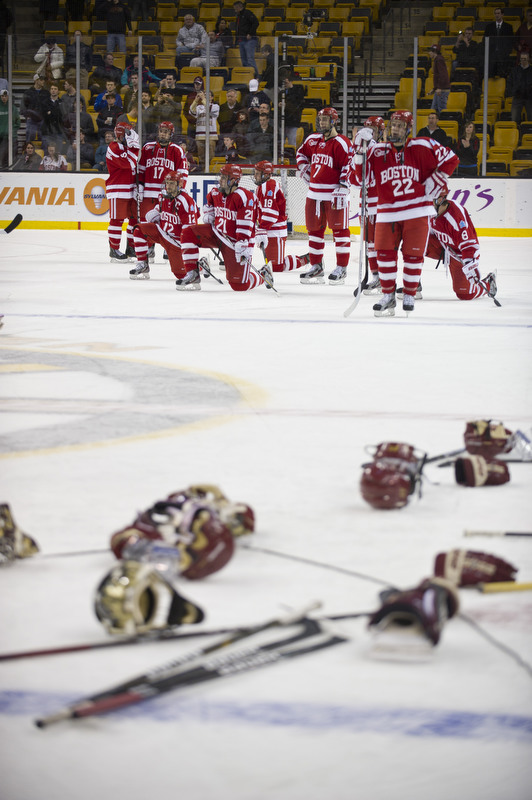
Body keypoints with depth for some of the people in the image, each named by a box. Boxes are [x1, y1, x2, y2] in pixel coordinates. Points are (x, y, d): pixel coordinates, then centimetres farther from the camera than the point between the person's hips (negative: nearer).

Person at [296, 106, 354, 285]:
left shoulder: (341, 143, -11)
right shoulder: (313, 140, 11)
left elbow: (348, 167, -16)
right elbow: (301, 153, 30)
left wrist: (342, 189, -20)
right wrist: (304, 170, 16)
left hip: (334, 193, -7)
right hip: (314, 193, 7)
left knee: (339, 229, -4)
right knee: (314, 229, 11)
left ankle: (341, 268, 0)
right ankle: (316, 267, 19)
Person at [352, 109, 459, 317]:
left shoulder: (422, 147, -1)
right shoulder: (377, 151, 5)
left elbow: (451, 160, 5)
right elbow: (362, 177, -1)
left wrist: (434, 182, -2)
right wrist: (359, 150, -10)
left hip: (416, 211, -2)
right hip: (387, 212, 2)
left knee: (413, 254, 1)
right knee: (385, 252, -5)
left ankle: (409, 295, 15)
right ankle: (388, 295, 8)